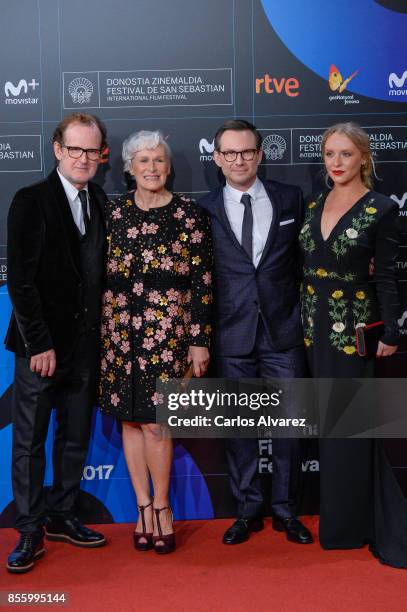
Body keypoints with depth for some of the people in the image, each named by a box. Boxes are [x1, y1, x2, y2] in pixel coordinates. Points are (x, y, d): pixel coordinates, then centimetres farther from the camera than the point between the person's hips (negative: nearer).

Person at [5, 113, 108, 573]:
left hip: (86, 344, 5)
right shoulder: (30, 202, -7)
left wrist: (101, 334, 2)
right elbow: (20, 280, -12)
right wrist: (39, 343, -15)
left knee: (76, 436, 13)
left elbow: (100, 272, 10)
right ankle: (29, 531, 18)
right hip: (42, 344, -5)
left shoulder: (101, 203, 9)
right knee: (30, 440, 5)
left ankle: (61, 517, 29)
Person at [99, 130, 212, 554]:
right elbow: (101, 275, 11)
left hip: (167, 328, -3)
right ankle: (144, 507, 23)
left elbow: (202, 280, -2)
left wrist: (199, 339, -5)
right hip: (119, 327, 3)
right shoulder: (113, 212, 8)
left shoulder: (189, 214, 0)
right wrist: (99, 331, 8)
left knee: (155, 422, -5)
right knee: (130, 419, 8)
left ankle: (162, 507, 17)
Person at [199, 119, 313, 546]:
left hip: (283, 333, 1)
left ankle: (285, 510, 23)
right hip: (232, 335, 0)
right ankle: (248, 510, 24)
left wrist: (306, 315, 5)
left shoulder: (290, 199, 4)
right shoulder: (204, 210, 2)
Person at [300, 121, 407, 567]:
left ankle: (348, 525, 17)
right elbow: (308, 267, 11)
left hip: (355, 329, -6)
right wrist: (304, 321, 10)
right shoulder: (314, 205, 8)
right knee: (332, 423, 13)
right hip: (317, 328, 6)